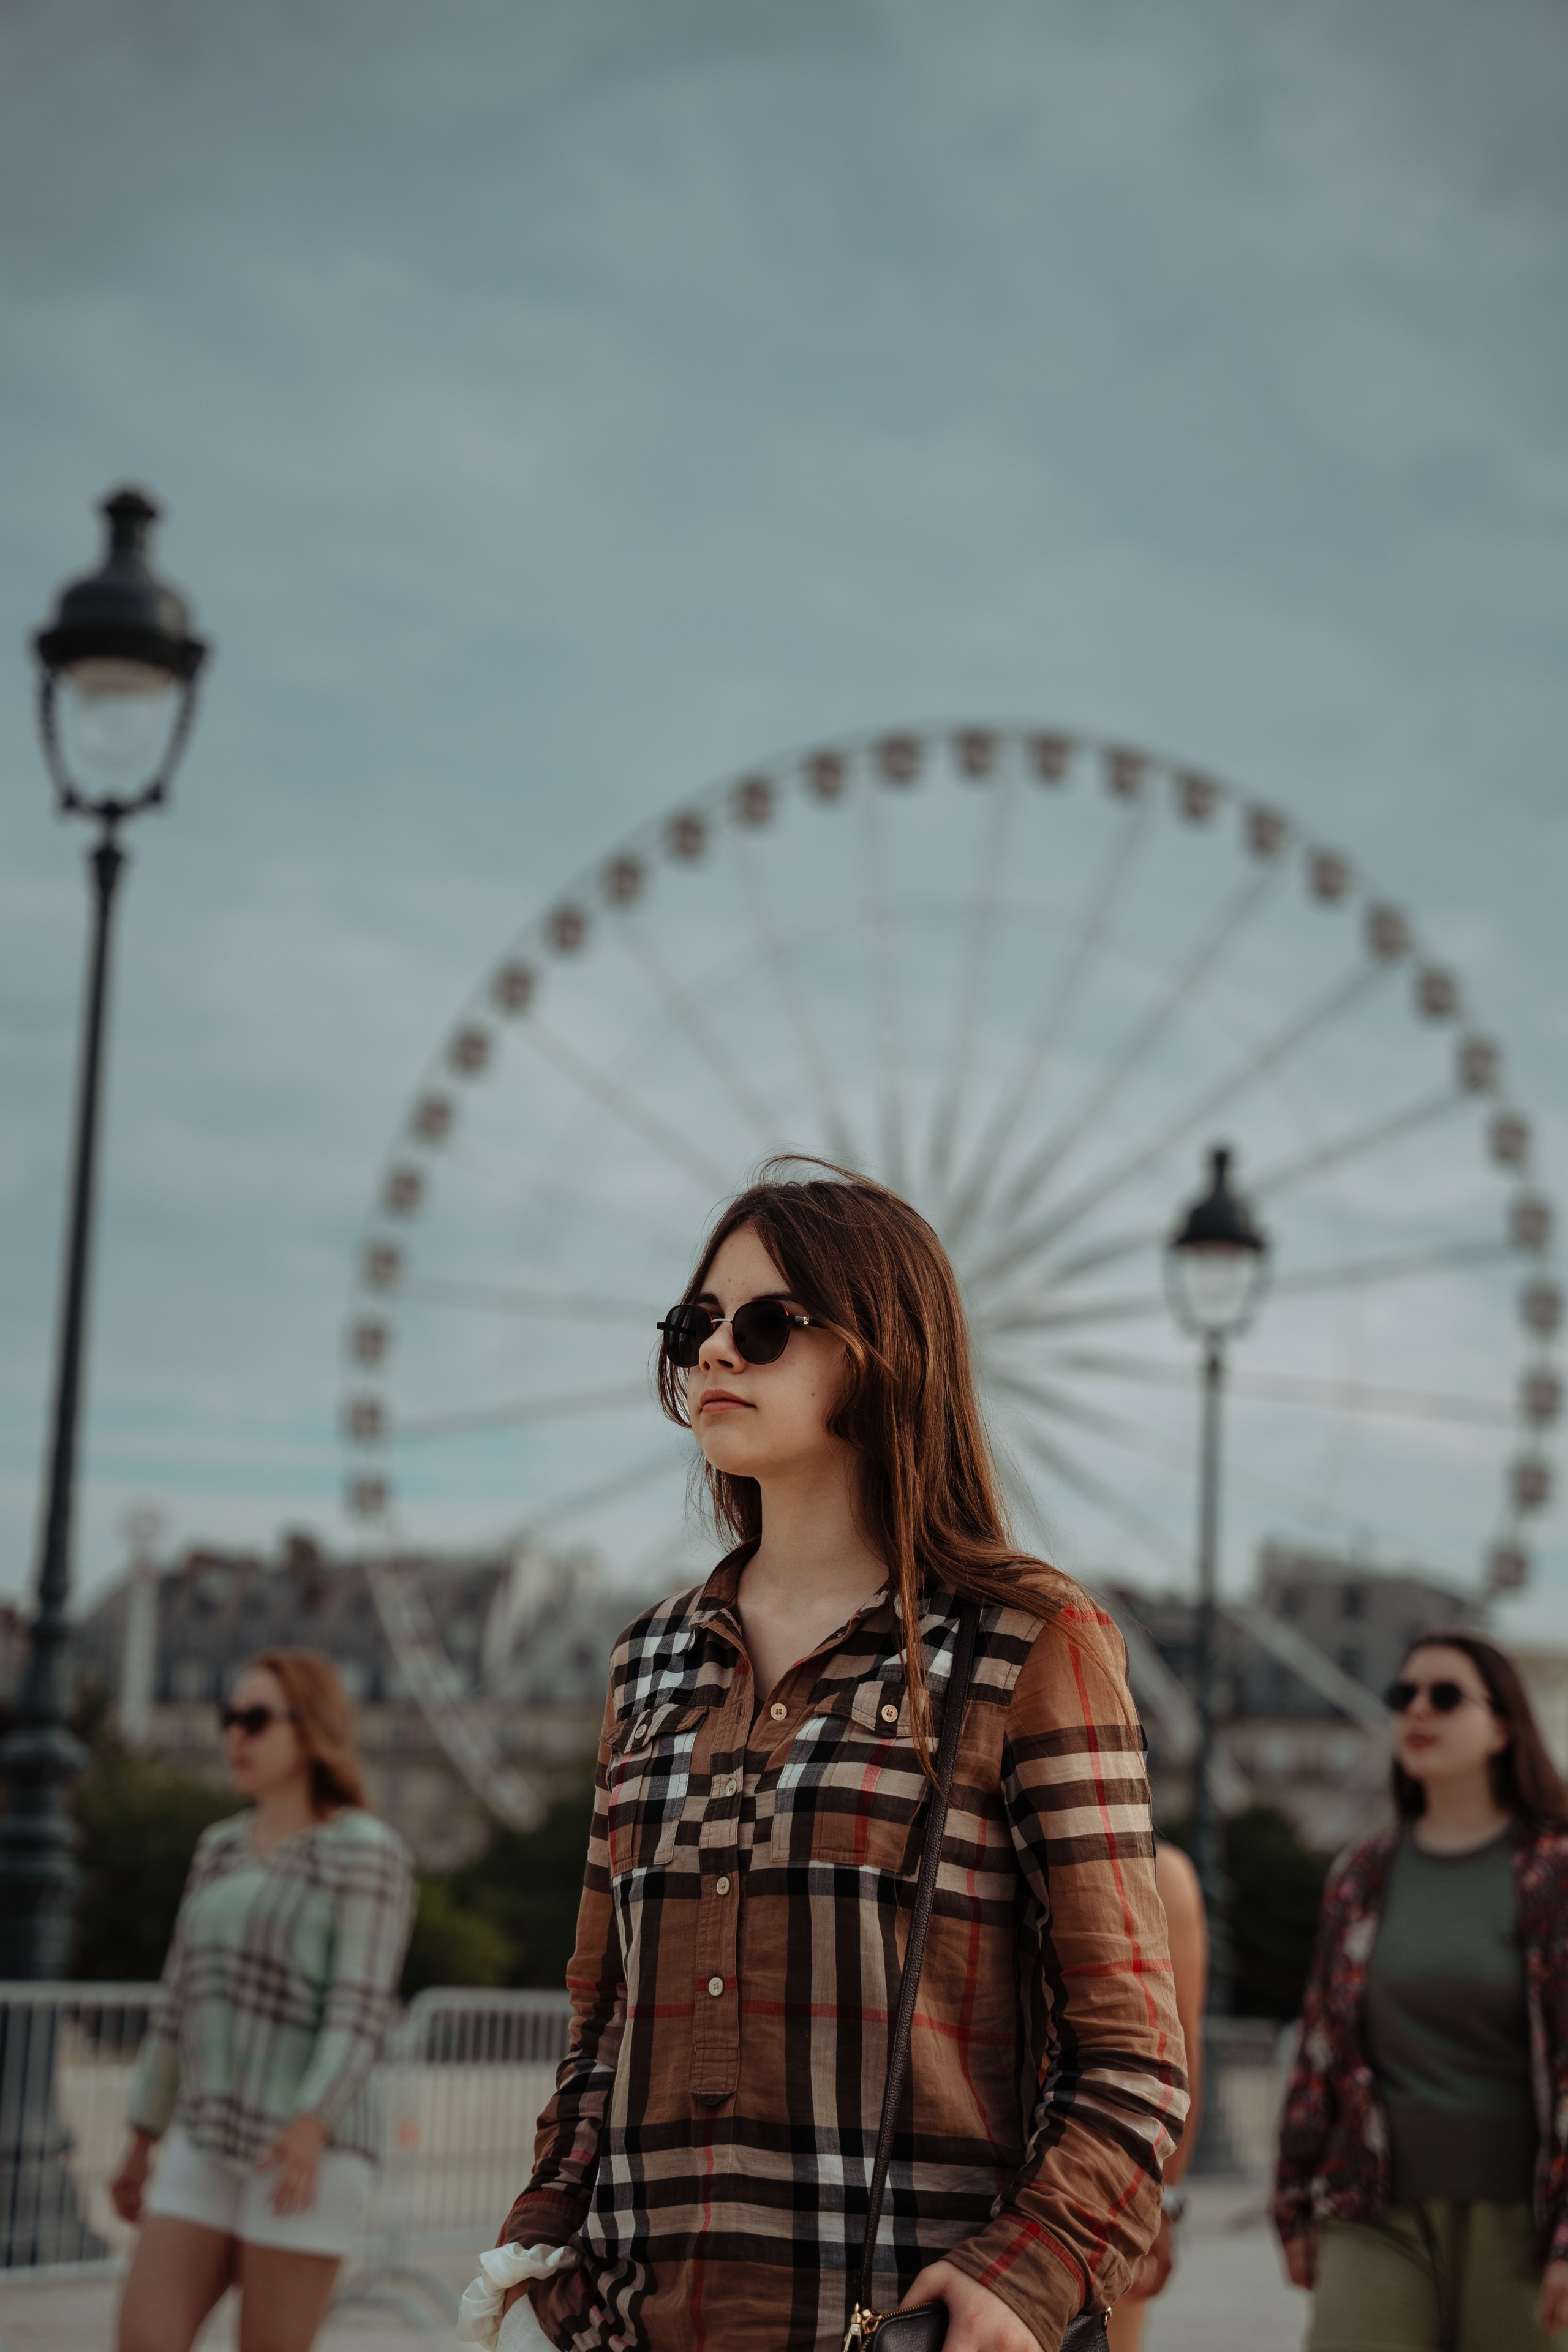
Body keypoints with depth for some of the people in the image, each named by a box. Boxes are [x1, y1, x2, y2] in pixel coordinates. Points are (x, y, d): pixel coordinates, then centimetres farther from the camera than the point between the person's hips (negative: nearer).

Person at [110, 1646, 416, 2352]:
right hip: (210, 2147, 7)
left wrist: (311, 2124, -31)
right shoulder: (222, 1848, 15)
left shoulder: (367, 1851, -7)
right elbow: (183, 2003, 18)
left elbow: (361, 2008, -17)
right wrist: (141, 2143, 18)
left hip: (312, 2151, -7)